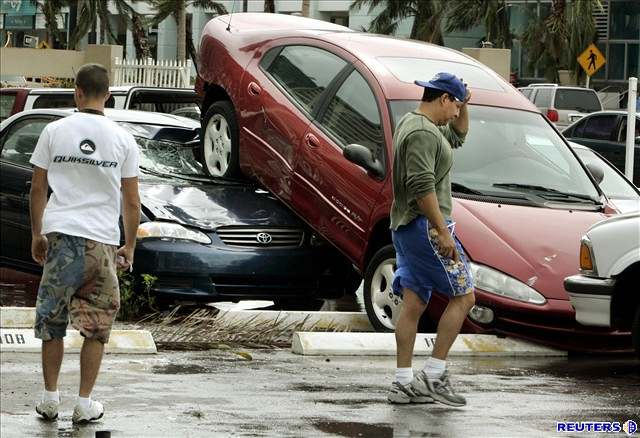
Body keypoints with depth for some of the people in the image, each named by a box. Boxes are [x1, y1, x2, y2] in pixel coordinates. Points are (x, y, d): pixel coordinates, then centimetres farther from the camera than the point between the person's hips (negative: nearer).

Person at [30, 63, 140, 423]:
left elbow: (38, 188, 5)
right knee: (97, 326, 10)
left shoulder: (55, 131, 0)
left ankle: (50, 397, 17)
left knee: (51, 321, 13)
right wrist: (129, 247, 13)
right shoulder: (123, 139, 0)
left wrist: (37, 234, 16)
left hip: (59, 235, 0)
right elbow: (132, 202, 1)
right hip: (102, 241, 0)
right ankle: (85, 404, 11)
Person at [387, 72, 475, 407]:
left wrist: (464, 105, 16)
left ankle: (404, 383, 8)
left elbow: (458, 135, 32)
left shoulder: (412, 123, 16)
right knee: (463, 297, -6)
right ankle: (433, 375, -7)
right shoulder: (423, 133, -17)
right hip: (424, 226, -10)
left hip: (405, 228, 10)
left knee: (413, 304, 8)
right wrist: (442, 231, -24)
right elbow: (422, 187, -25)